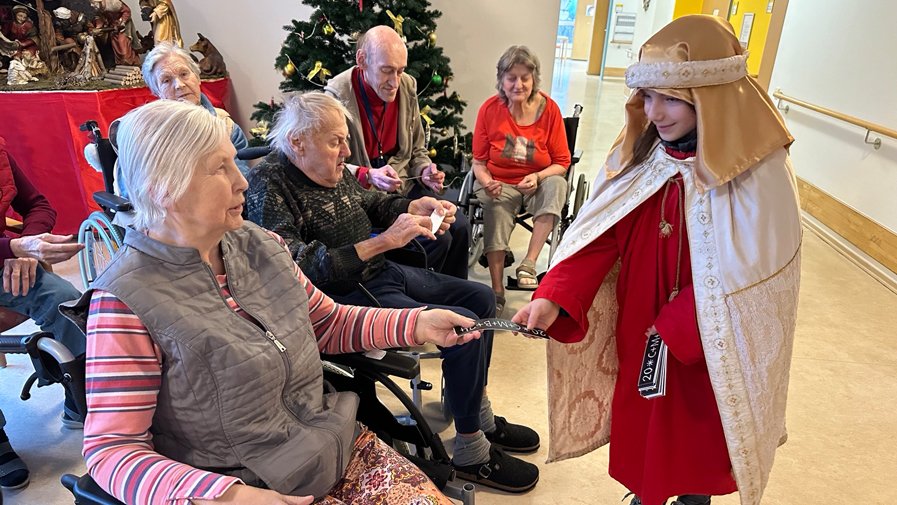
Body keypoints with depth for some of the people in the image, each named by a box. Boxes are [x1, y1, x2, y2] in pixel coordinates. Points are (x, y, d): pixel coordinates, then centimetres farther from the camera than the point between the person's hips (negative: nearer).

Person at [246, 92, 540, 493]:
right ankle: (471, 455, 1)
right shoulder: (270, 185, -18)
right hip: (347, 297, -10)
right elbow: (301, 266, -29)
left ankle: (479, 417, 27)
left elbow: (371, 203, 23)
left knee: (480, 297, 13)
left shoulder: (334, 170, 5)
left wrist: (415, 207, 4)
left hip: (382, 272, 10)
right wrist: (383, 242, -30)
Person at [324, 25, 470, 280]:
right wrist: (368, 176, -27)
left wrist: (426, 171, -6)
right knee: (436, 238, -21)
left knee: (459, 226, -8)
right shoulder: (337, 95, -13)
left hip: (405, 187, 6)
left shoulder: (407, 86, 5)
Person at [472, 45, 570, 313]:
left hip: (537, 183, 1)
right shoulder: (490, 109, -4)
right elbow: (479, 160, 2)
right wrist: (487, 182, -20)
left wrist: (537, 177, -23)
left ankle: (528, 263, -30)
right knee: (496, 210, -32)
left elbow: (562, 161, -3)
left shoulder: (549, 109, -5)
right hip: (500, 184, 0)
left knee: (556, 184, -31)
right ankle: (497, 289, -25)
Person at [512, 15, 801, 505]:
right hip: (636, 328, 4)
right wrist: (552, 299, -25)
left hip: (710, 345, -3)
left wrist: (672, 332, -22)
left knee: (698, 428, 18)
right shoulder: (638, 151, -6)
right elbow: (597, 234, -12)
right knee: (640, 419, 20)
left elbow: (743, 277, -17)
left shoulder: (759, 173, -18)